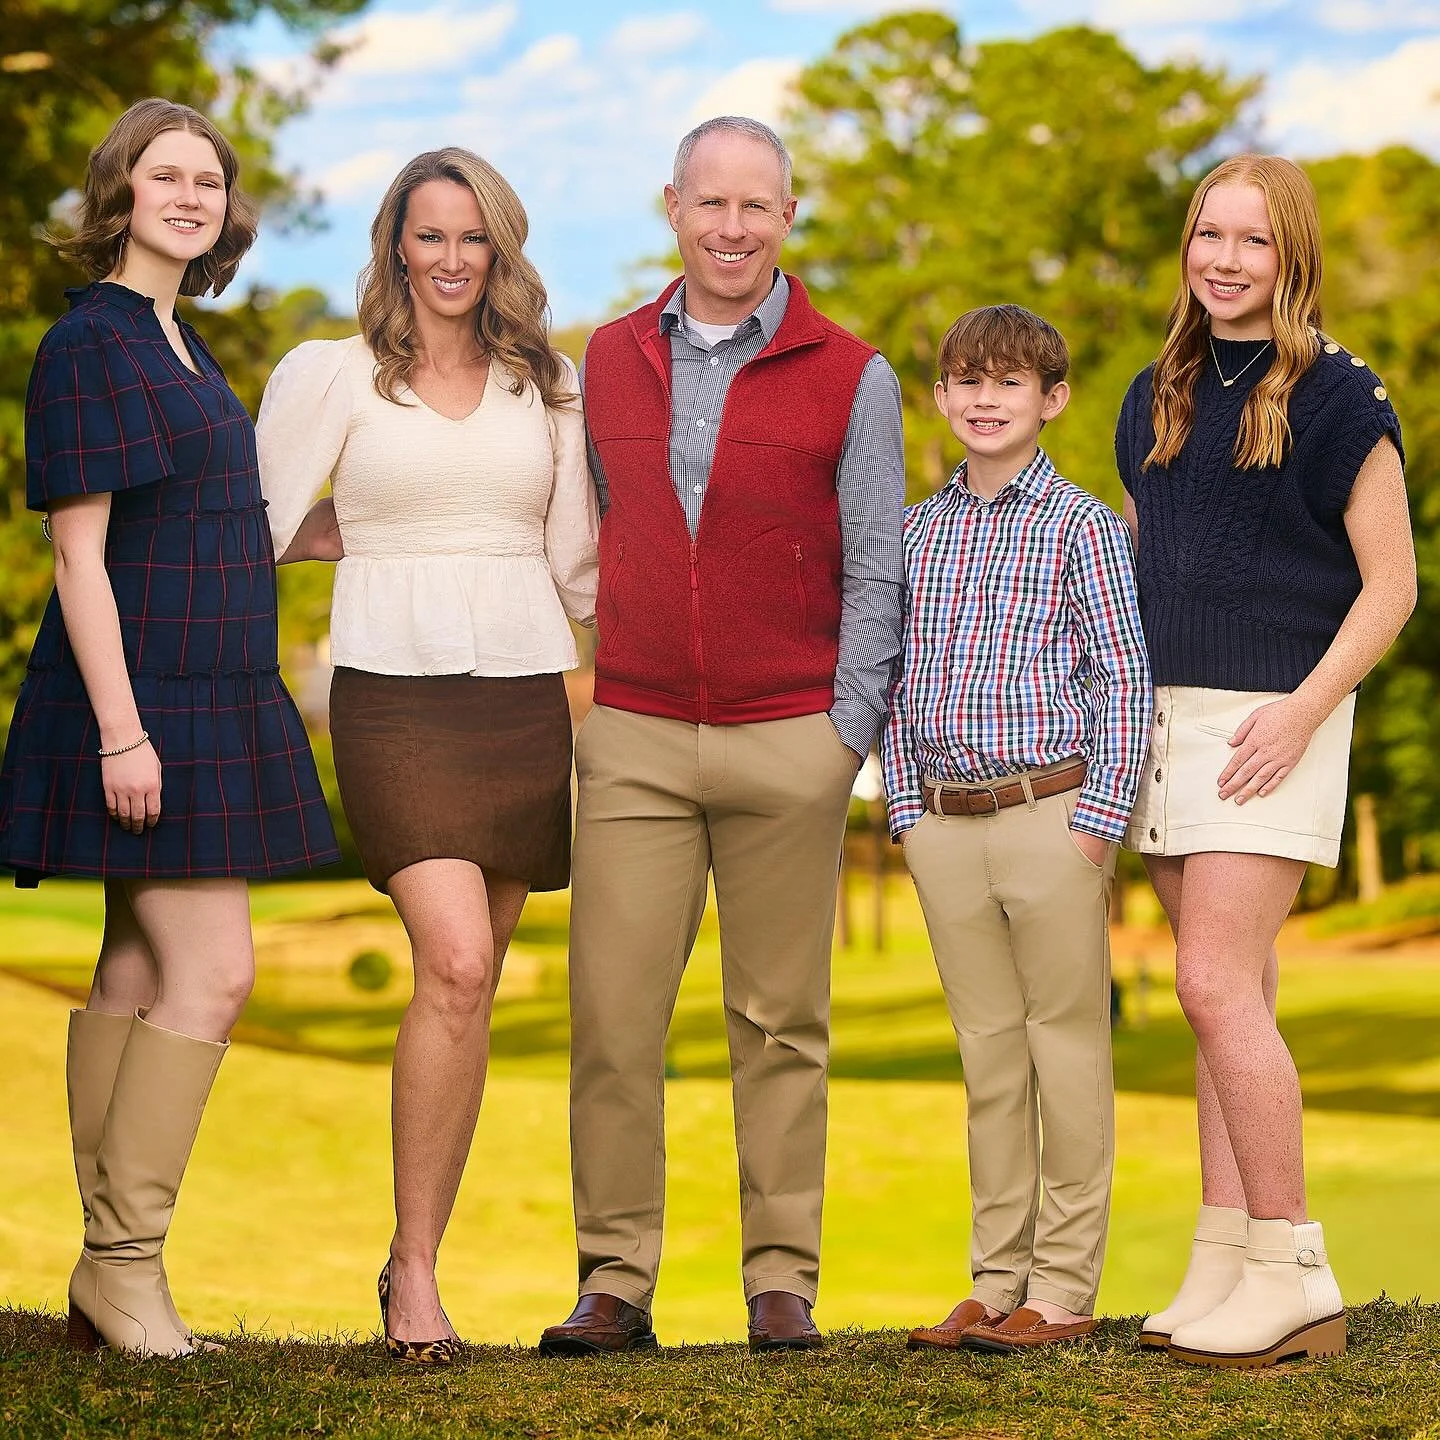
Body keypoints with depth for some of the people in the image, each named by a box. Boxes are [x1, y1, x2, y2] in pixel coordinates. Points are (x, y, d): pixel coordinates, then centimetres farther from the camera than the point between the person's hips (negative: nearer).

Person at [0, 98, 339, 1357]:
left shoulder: (175, 341, 16)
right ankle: (128, 1262, -5)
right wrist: (121, 729, -21)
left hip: (200, 702, 9)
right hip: (140, 697, -9)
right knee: (214, 973, -13)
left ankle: (108, 1275, 12)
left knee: (141, 978, 9)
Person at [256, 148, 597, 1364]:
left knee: (471, 981, 4)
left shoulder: (548, 386, 14)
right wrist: (379, 536, 8)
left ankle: (417, 1254, 15)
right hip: (396, 696, -3)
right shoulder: (332, 375, 5)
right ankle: (417, 1273, -12)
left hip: (524, 695, 4)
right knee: (455, 963, -19)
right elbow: (259, 526, 4)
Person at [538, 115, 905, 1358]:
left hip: (788, 744, -2)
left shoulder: (852, 378, 2)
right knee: (612, 1015, -3)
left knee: (781, 1021, 3)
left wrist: (847, 731, -6)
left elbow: (877, 570, 2)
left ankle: (783, 1278, 10)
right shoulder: (609, 360, 11)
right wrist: (573, 701, 11)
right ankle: (616, 1279, 4)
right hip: (635, 741, 2)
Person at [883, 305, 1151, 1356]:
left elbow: (1125, 679, -6)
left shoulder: (1081, 526, -3)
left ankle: (1065, 1289, 8)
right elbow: (897, 678, 14)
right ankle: (997, 1282, 17)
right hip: (946, 826, 5)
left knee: (1067, 1050, 2)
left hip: (1052, 815, -5)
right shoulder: (917, 531, 11)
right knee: (989, 1054, 11)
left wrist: (1100, 819, -12)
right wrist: (906, 811, 6)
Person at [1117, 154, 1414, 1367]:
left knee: (1216, 983, -14)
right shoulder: (1159, 396, 14)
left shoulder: (1337, 398, -6)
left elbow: (1390, 584, -7)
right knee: (1231, 997, 9)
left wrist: (1304, 708, -17)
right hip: (1167, 720, 7)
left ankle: (1294, 1277, -8)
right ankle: (1225, 1262, 11)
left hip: (1269, 726, -7)